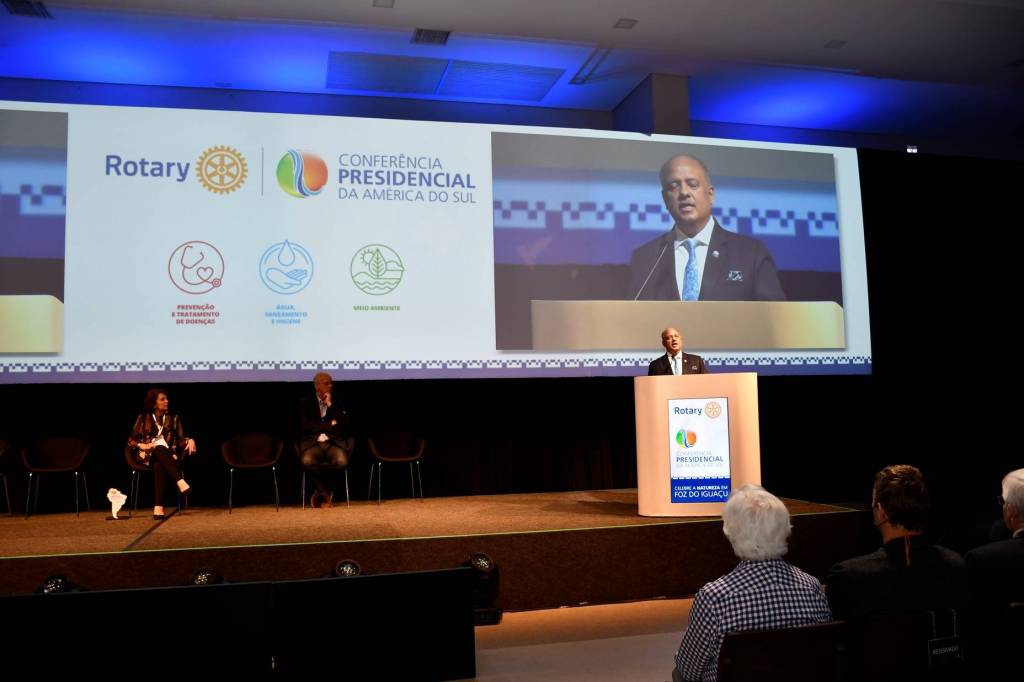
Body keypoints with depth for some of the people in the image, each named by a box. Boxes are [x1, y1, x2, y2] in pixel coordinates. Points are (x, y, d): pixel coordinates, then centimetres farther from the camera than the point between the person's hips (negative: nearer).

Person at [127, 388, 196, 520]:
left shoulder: (174, 418, 15)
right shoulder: (144, 418, 10)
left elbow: (180, 440, 10)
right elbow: (131, 440, 10)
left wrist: (190, 440, -12)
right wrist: (142, 445, -11)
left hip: (168, 456, 1)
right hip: (148, 455, -1)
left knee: (159, 466, -39)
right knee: (160, 449, -39)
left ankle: (158, 507, -48)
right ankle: (180, 481, -54)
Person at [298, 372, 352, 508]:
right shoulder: (306, 403, 12)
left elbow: (345, 423, 2)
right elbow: (305, 426, -2)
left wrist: (330, 404, -2)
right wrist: (330, 424, -2)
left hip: (334, 442, 1)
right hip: (312, 442, -1)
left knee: (342, 461, -32)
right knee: (307, 461, -35)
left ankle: (320, 490, -6)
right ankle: (326, 494, -13)